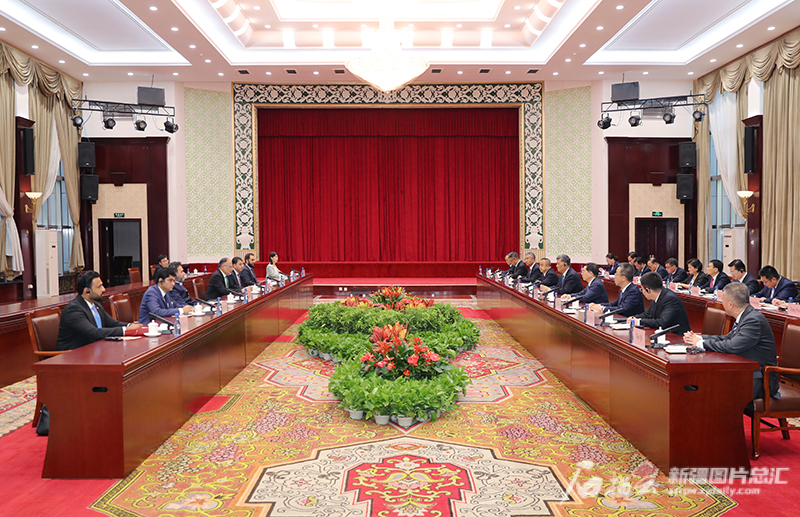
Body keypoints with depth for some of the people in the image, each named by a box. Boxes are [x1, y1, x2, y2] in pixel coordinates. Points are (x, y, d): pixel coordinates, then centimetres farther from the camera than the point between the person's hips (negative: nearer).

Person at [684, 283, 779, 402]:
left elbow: (731, 346, -27)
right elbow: (727, 338, 17)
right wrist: (698, 338, 6)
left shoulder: (754, 320, -21)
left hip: (758, 380, -10)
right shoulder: (745, 317, 10)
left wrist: (701, 343, -14)